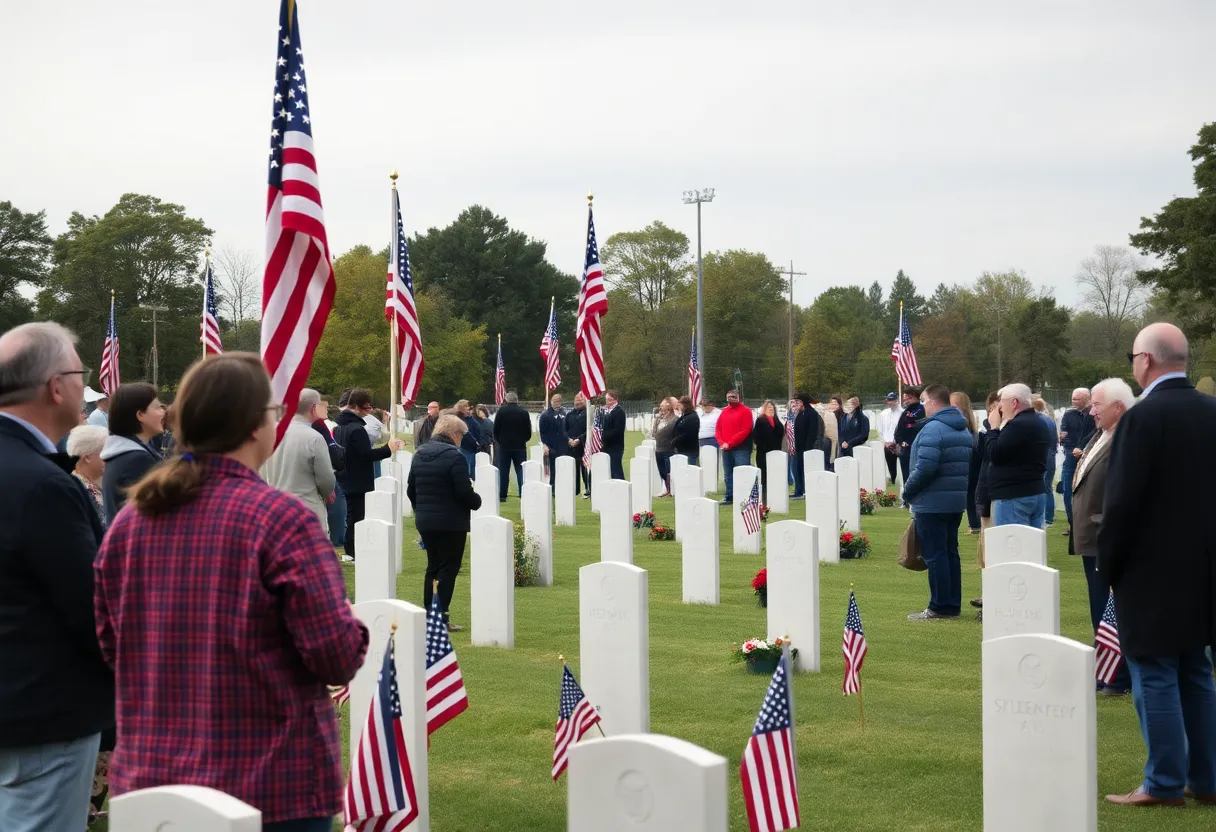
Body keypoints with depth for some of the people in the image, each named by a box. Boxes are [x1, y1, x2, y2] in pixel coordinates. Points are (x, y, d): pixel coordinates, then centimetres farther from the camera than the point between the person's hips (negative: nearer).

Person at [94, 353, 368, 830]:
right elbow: (338, 656, -18)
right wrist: (354, 629, 3)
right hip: (272, 787, -5)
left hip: (150, 779, 5)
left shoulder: (129, 520, 1)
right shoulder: (281, 519, -15)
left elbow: (109, 645, 10)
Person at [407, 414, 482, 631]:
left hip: (424, 521, 7)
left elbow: (411, 490, 14)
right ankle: (441, 618, -4)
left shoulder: (420, 455, 8)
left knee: (433, 566, 17)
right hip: (451, 523, -7)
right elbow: (464, 492, -19)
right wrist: (477, 502, 0)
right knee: (448, 569, -1)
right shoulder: (454, 456, -16)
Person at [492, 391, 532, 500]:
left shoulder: (501, 412, -7)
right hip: (520, 446, 1)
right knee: (521, 471, 3)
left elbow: (495, 430, -3)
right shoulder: (524, 413, -4)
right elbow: (529, 431, 1)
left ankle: (502, 495, 5)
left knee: (503, 472, 5)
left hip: (504, 446, 0)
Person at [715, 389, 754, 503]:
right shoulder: (724, 412, 15)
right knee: (728, 475, 9)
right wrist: (722, 443, -6)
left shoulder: (745, 411, -3)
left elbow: (745, 430, -12)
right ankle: (729, 497, 14)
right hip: (726, 449, 6)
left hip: (741, 449, -6)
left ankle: (744, 497, -10)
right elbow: (718, 430, 13)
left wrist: (730, 443, -14)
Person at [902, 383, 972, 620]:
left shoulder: (933, 429, -17)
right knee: (950, 552, 14)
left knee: (934, 555, -4)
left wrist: (907, 492, -12)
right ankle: (953, 604, 18)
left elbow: (925, 468, -25)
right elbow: (970, 466, 17)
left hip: (932, 503, -9)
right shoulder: (964, 430, 14)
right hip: (957, 501, 9)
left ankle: (940, 607, -2)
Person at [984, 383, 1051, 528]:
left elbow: (995, 455, -18)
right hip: (1035, 492, 10)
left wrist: (994, 427, -5)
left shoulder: (1017, 425, -17)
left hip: (1013, 496, -10)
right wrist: (1001, 426, 13)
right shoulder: (1039, 423, 17)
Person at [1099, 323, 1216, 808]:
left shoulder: (1143, 417, -17)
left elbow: (1122, 500, -17)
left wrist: (1107, 563, -5)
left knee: (1155, 677, 0)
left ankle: (1164, 785, 3)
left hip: (1152, 569, -7)